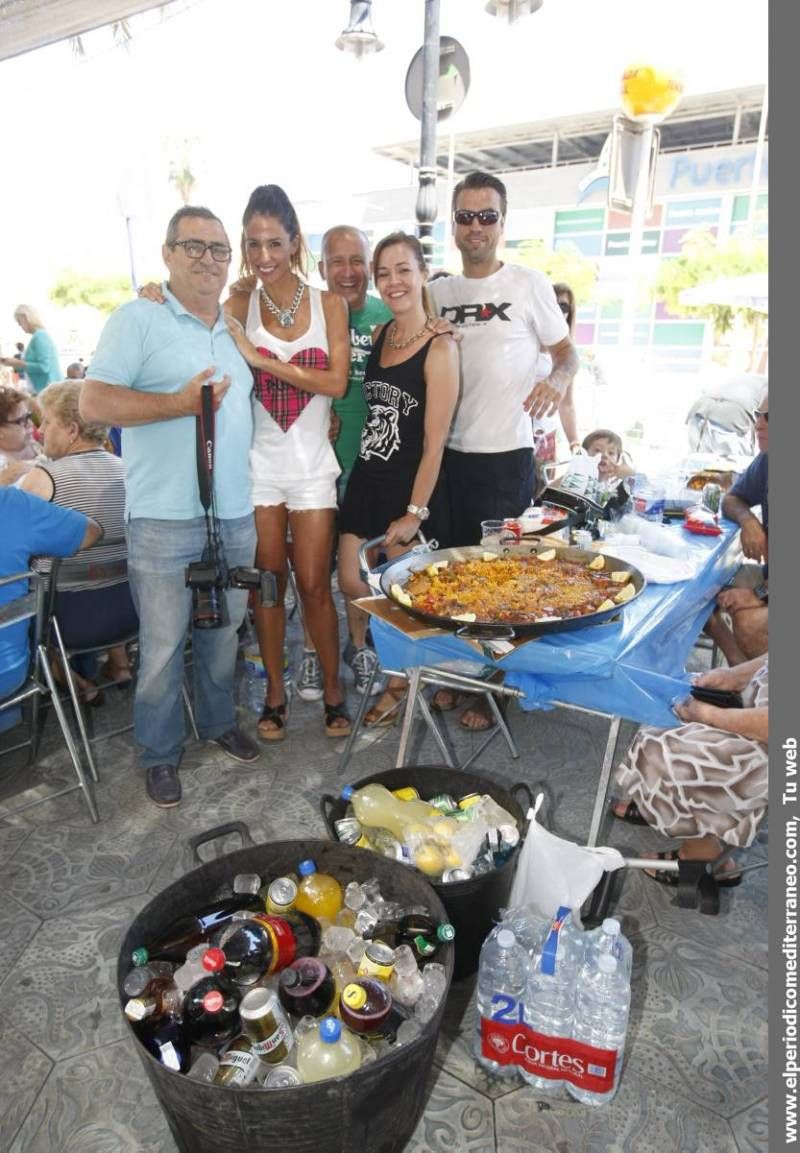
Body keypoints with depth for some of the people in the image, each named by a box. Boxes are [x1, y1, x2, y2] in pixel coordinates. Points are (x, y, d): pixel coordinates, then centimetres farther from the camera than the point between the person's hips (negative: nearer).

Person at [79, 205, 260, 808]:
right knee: (162, 645, 3)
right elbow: (93, 402, -12)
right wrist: (180, 403, -20)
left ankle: (220, 721, 37)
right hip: (165, 519, -5)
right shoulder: (138, 320, -4)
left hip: (236, 515, 6)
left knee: (224, 632, 17)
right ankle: (161, 753, 22)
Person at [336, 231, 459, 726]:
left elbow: (434, 442, -16)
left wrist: (415, 512, -16)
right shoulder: (378, 335, 7)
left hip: (410, 487, -6)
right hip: (367, 478, 7)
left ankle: (400, 684, 28)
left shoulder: (439, 347, -14)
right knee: (352, 583, 10)